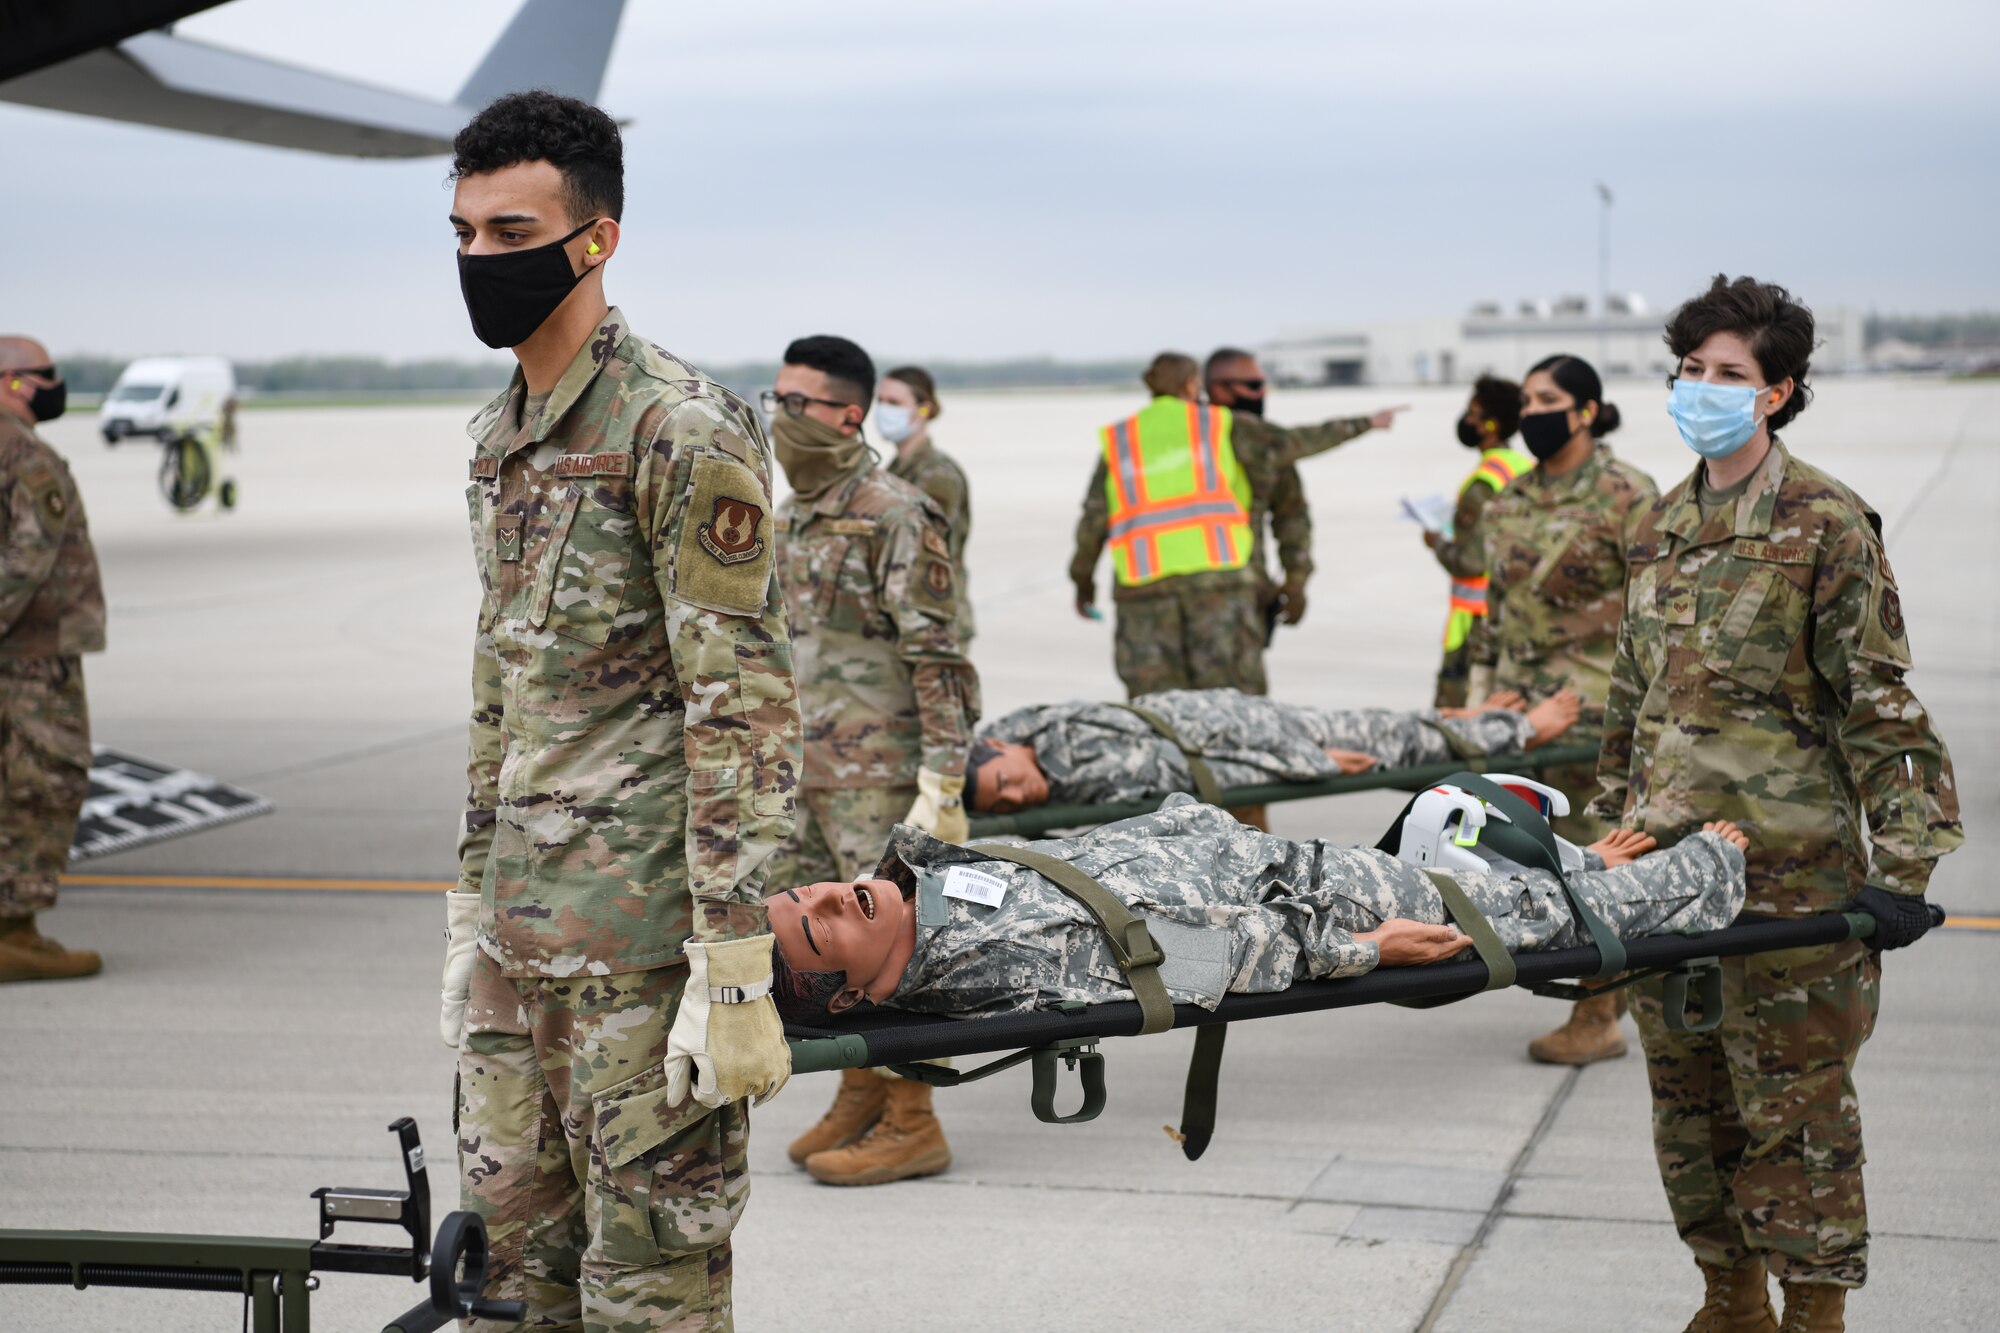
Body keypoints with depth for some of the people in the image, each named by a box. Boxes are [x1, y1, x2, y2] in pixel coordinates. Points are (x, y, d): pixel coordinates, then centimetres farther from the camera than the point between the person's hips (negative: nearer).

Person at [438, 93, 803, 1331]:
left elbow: (745, 708, -16)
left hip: (641, 939, -8)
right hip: (521, 933, 8)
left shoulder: (683, 433, -13)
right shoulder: (500, 436, 15)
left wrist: (735, 971, -20)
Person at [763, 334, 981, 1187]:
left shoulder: (896, 517, -12)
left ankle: (910, 1127, 3)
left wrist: (943, 785, -19)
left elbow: (936, 660, -15)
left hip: (879, 774, -8)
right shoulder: (791, 522, 15)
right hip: (803, 770, 8)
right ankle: (862, 1096, 25)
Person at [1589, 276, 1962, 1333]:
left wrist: (1903, 864, -16)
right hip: (1666, 857, 6)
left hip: (1789, 864, -6)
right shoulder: (1659, 525, 12)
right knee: (1690, 1095, 13)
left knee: (1795, 1102, -1)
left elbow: (1880, 702, -10)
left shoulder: (1825, 524, -7)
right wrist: (1616, 822, 21)